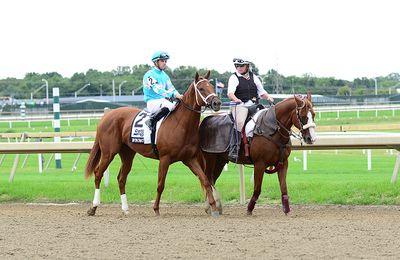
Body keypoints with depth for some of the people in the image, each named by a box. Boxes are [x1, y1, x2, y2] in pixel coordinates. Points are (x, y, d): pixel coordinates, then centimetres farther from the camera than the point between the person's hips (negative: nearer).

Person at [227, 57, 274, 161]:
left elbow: (261, 92, 24)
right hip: (240, 106, -5)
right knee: (239, 122, -30)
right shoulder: (234, 78, 2)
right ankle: (233, 150, -33)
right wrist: (236, 99, -34)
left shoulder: (253, 77, 17)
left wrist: (268, 97, 4)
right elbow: (230, 93, -14)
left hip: (254, 105, 5)